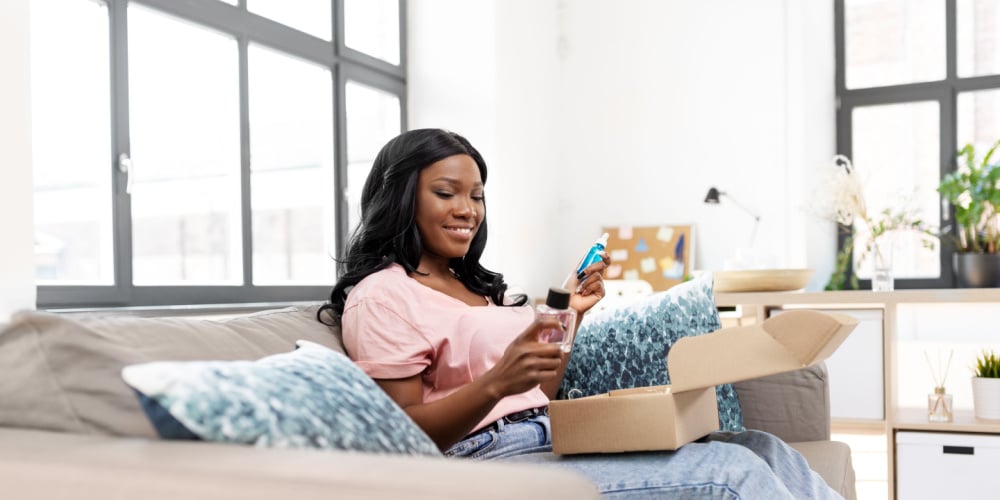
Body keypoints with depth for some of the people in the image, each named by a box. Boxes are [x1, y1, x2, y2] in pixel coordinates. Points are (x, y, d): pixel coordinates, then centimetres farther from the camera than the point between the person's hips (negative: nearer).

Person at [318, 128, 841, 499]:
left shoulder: (475, 285, 22)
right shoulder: (382, 296, -4)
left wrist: (570, 316, 8)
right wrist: (497, 382, -26)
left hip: (556, 440, 8)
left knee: (761, 449, -6)